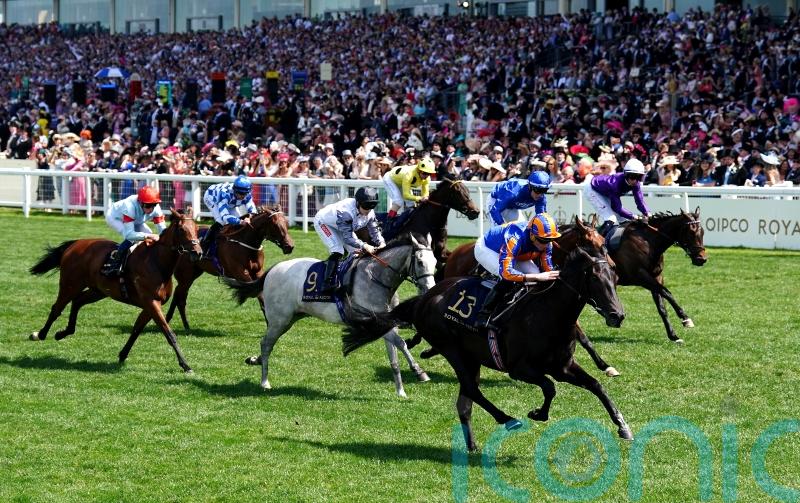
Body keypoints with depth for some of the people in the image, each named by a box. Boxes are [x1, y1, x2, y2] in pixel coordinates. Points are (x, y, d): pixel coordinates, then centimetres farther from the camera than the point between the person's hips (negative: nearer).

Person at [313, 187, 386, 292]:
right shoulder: (345, 212, -44)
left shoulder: (370, 213, -22)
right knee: (337, 251, -25)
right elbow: (347, 237, -45)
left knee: (356, 250, -2)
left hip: (341, 226, 8)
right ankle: (327, 283, -26)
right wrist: (364, 246, -56)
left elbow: (374, 230, -15)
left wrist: (381, 243, -35)